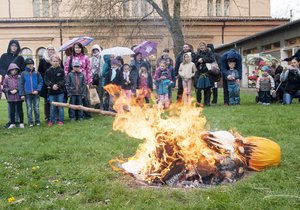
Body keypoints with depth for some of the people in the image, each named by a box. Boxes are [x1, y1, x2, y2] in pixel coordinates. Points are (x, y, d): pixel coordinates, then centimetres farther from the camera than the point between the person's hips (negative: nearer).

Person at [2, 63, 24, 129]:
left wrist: (17, 90, -14)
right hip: (10, 98, 2)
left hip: (19, 97, -2)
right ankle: (12, 123, 17)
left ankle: (21, 123, 16)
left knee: (20, 110, 6)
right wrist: (10, 91, -10)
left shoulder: (20, 77, -3)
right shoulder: (6, 78, 3)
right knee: (12, 111, 8)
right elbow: (4, 87, 4)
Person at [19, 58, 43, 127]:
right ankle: (30, 122, 11)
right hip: (27, 94, 0)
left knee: (36, 108, 4)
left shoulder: (37, 73, 0)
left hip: (35, 94, 0)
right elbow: (21, 84, 2)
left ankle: (37, 121, 15)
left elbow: (40, 82, 3)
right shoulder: (23, 74, 0)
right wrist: (22, 94, -2)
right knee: (29, 109, 4)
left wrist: (37, 90, -10)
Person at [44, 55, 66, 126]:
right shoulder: (48, 71, 1)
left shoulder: (61, 70, -1)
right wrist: (52, 85, -18)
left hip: (60, 91, -1)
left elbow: (63, 80, -4)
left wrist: (58, 85, -19)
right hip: (51, 91, 1)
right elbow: (46, 81, -2)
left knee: (60, 107, 4)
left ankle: (61, 120, 14)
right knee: (52, 107, 7)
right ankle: (51, 120, 19)